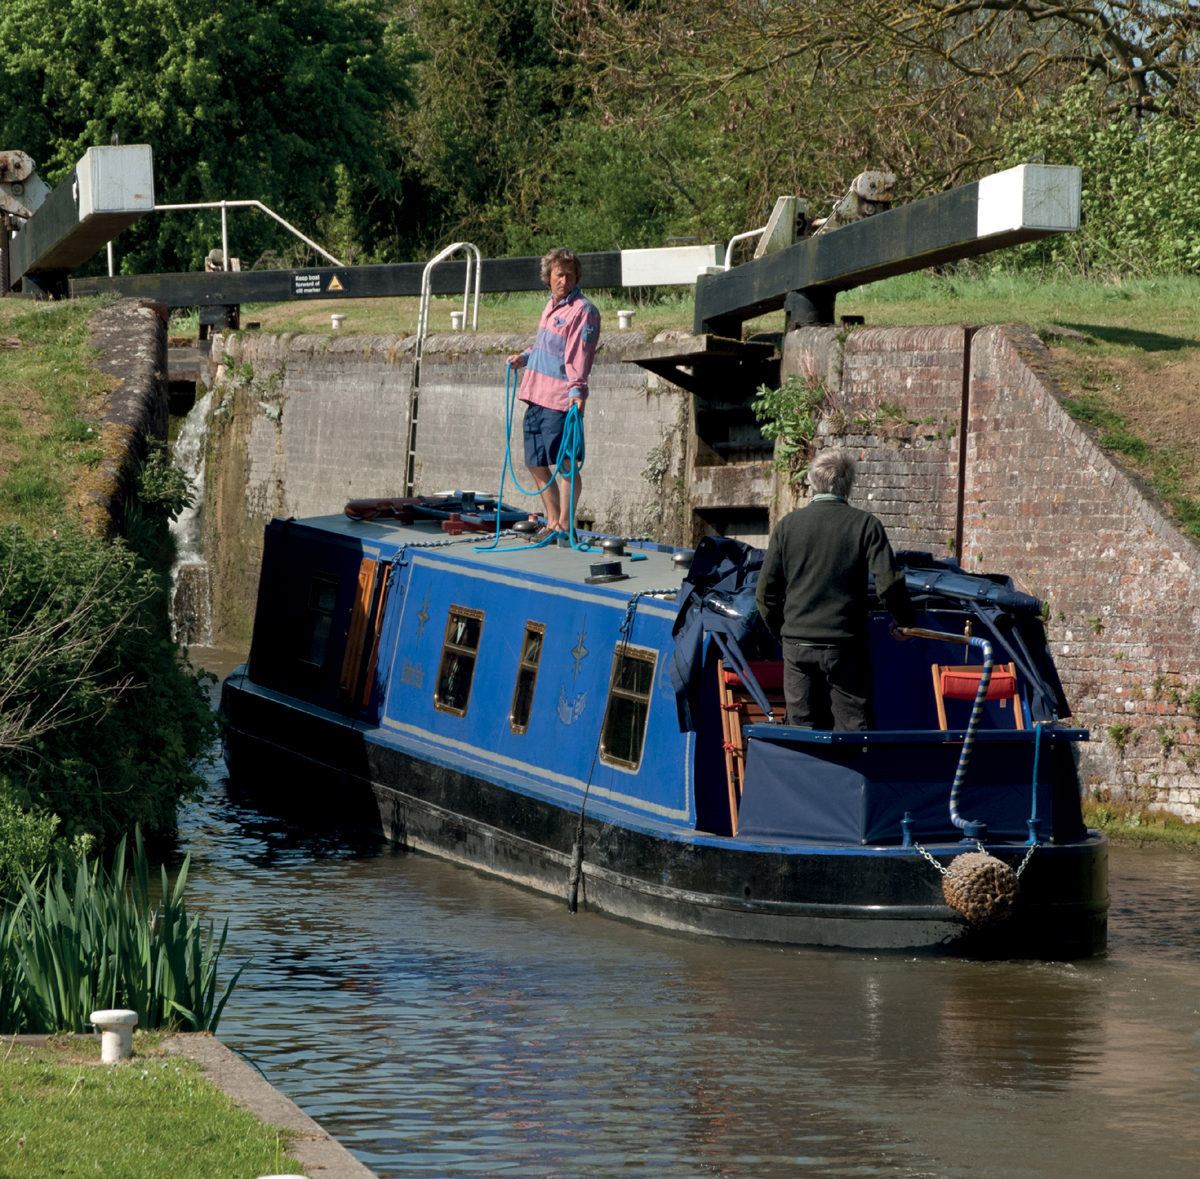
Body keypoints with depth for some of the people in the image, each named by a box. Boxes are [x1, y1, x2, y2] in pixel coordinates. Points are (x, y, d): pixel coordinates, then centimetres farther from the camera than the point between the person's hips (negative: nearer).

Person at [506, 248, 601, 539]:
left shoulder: (583, 311, -9)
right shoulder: (551, 307, 17)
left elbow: (579, 356, -19)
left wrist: (576, 390, -30)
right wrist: (524, 357, 16)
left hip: (559, 402, -9)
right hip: (536, 399, 9)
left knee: (565, 464, -6)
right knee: (536, 464, 12)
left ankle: (564, 524, -1)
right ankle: (552, 521, 22)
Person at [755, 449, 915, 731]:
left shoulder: (787, 525, 3)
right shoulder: (865, 525, -4)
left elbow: (766, 592, 5)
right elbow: (889, 583, -10)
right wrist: (903, 619, 9)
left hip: (797, 647, 2)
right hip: (846, 646, -2)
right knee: (853, 731, 1)